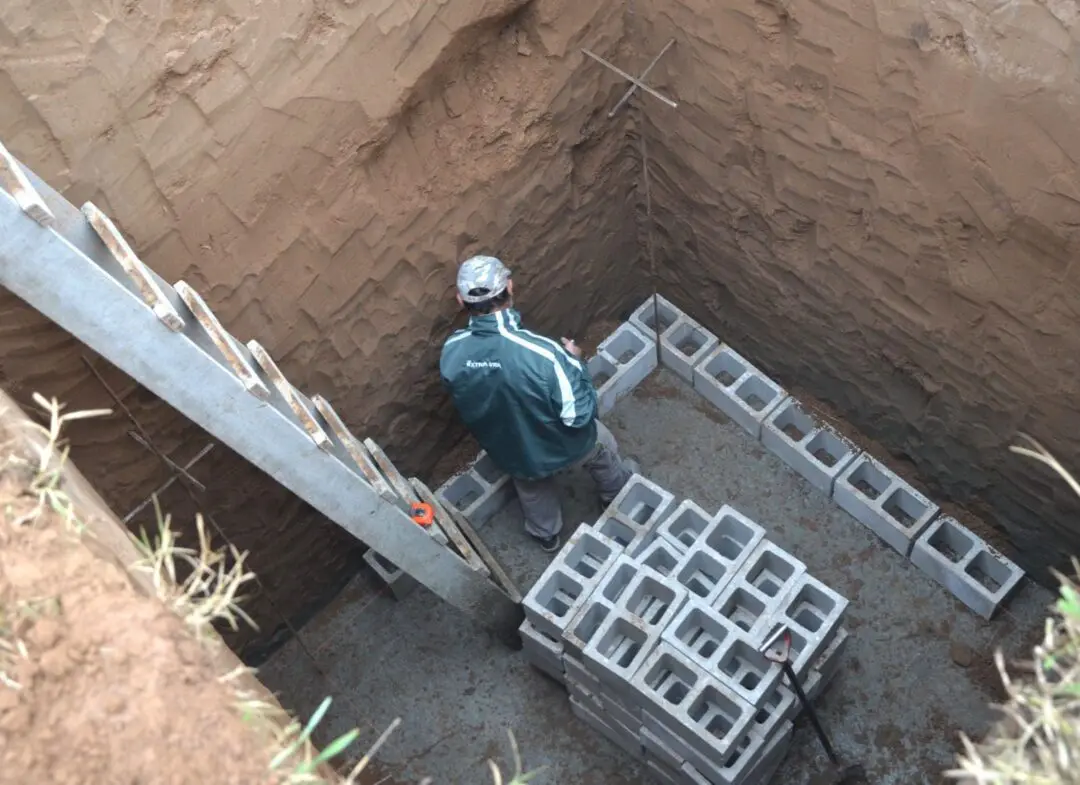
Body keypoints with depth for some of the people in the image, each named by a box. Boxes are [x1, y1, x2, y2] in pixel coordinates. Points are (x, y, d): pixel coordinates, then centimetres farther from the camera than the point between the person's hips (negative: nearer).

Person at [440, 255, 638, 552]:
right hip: (564, 446, -2)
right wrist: (575, 360, -15)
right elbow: (579, 415, -30)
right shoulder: (541, 353, -41)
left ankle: (546, 535, 63)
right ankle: (618, 493, 63)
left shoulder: (451, 353, -25)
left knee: (533, 491, 37)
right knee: (601, 449, 33)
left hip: (509, 451, 3)